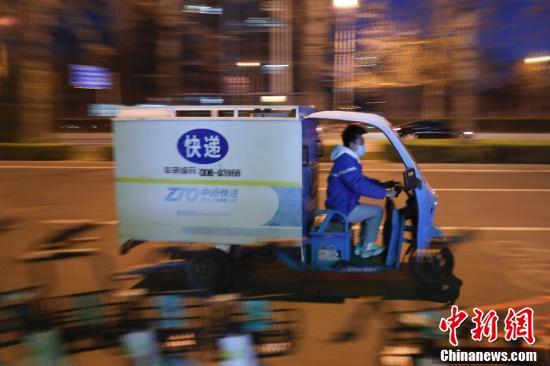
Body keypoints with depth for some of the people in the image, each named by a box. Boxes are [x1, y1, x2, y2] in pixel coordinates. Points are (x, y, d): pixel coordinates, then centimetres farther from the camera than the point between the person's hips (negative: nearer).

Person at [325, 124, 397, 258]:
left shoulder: (348, 159, 12)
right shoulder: (347, 162, -23)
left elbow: (362, 180, 20)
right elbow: (361, 186, -30)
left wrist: (382, 184, 11)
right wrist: (385, 193, -23)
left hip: (340, 206, 10)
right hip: (342, 210, -10)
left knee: (369, 211, 23)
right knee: (377, 211, 0)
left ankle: (361, 246, 25)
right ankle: (367, 248, 9)